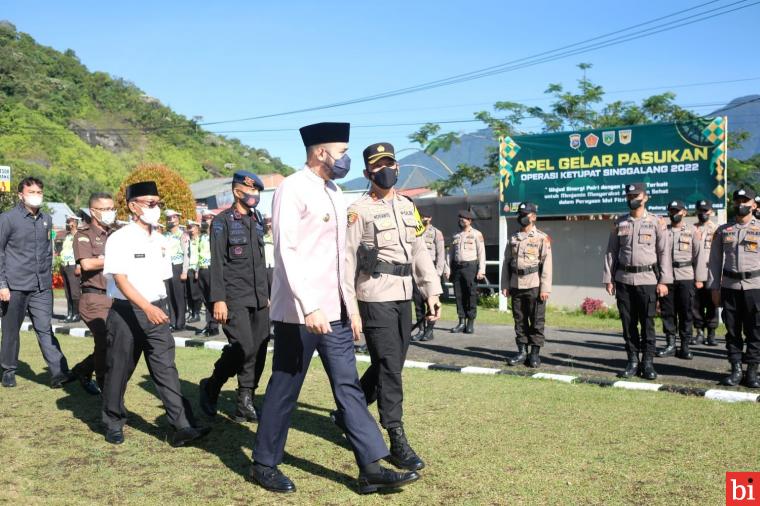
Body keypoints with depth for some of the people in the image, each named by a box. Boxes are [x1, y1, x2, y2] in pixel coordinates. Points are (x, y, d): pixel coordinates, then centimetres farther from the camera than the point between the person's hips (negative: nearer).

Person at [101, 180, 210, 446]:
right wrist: (147, 307, -31)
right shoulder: (120, 239, -10)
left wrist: (158, 307, 14)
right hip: (126, 311, -5)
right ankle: (113, 425, 26)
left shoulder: (160, 240, 10)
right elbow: (120, 279, -20)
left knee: (166, 367, -1)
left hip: (157, 310, 5)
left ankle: (182, 427, -5)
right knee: (119, 370, 7)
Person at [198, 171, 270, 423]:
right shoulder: (223, 221, -3)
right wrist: (218, 300, -16)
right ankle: (211, 386, 9)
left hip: (259, 298, 7)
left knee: (258, 349, 1)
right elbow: (217, 263, -9)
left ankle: (245, 403, 11)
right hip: (234, 298, -6)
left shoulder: (257, 221, 17)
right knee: (243, 348, -15)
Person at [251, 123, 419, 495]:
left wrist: (350, 306, 17)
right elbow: (286, 251, -20)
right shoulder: (293, 188, -11)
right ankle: (264, 464, 21)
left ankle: (371, 468, 10)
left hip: (333, 312, 8)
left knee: (349, 386, 6)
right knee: (285, 390, 4)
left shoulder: (334, 192, 15)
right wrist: (309, 306, -26)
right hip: (299, 312, -8)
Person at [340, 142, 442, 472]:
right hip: (375, 299, -7)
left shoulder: (407, 206, 13)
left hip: (403, 298, 7)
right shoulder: (359, 211, -8)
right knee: (389, 369, -5)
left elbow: (419, 250, 15)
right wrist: (351, 311, -14)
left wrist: (432, 290, 7)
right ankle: (398, 442, 4)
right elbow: (347, 263, -10)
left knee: (389, 366, 15)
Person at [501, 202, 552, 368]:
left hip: (534, 286, -4)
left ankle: (535, 354, 8)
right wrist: (505, 285, 5)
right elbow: (506, 263, 12)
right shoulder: (512, 239, 12)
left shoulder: (542, 238, -1)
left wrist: (545, 288, -13)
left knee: (536, 321, 1)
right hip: (516, 286, 4)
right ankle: (522, 352, 16)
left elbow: (547, 265, -7)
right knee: (519, 321, 8)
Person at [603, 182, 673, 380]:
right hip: (623, 280, 3)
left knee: (647, 323, 1)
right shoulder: (619, 223, 9)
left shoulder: (656, 222, 1)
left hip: (647, 279, -3)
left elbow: (664, 253, -1)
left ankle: (648, 363, 10)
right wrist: (608, 279, 4)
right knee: (628, 323, 6)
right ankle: (633, 362, 15)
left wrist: (664, 281, -7)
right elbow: (611, 252, 10)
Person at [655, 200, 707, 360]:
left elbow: (699, 255, 4)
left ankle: (685, 346, 10)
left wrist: (699, 278, -2)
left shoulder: (693, 231, 6)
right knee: (667, 312, 4)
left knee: (686, 312, 2)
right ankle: (670, 344, 13)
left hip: (686, 277, -1)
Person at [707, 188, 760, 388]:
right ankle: (736, 370, 14)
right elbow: (715, 260, 9)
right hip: (729, 286, 2)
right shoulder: (723, 230, 8)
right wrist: (714, 288, 4)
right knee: (732, 330, 6)